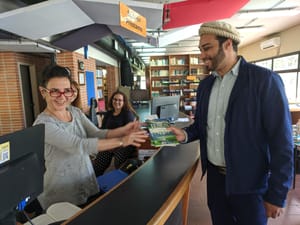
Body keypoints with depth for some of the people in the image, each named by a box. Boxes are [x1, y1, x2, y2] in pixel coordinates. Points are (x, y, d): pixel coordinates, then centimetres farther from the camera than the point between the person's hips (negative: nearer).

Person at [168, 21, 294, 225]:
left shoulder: (265, 80, -14)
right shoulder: (205, 85, 4)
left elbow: (281, 141, -14)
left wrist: (277, 194, -12)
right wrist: (185, 134, -9)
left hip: (249, 182, -5)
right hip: (214, 175, 6)